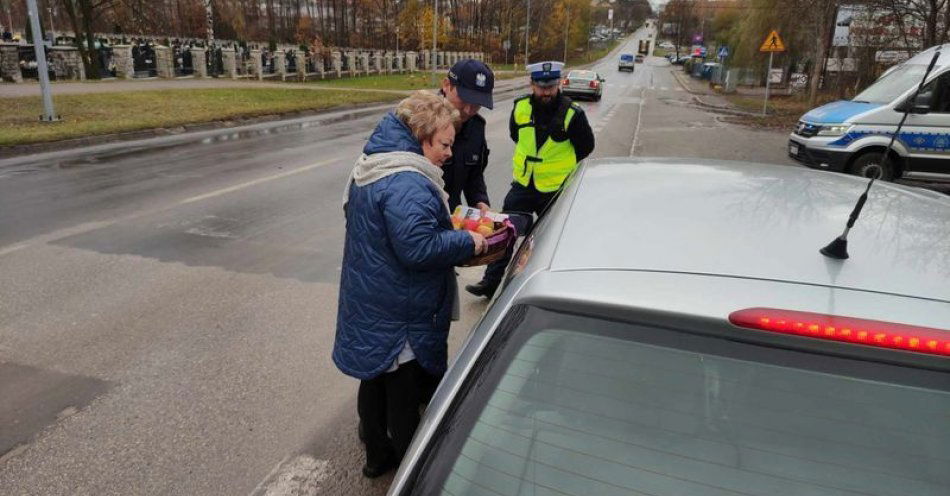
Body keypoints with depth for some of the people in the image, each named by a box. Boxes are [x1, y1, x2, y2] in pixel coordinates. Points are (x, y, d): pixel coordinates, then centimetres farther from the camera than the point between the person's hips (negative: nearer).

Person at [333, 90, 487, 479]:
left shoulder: (372, 166, 7)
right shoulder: (407, 183, -27)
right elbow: (419, 247, -33)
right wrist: (467, 242, -17)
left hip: (369, 308, 10)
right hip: (401, 317, -10)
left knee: (376, 381, 23)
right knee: (405, 396, 8)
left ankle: (377, 454, 42)